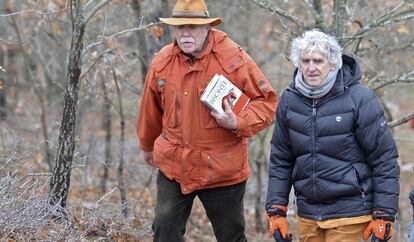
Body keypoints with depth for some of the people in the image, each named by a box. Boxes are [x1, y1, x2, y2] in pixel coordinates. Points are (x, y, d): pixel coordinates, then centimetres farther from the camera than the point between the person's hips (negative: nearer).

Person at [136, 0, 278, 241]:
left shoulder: (233, 58, -11)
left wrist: (238, 123, -22)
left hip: (222, 168, -2)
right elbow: (151, 110, 16)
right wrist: (148, 146, 29)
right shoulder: (162, 62, -1)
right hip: (174, 166, 2)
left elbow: (267, 99, -5)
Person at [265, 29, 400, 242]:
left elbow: (385, 159, -7)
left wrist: (384, 216, -8)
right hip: (308, 214, 5)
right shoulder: (289, 100, 3)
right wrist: (276, 210, 5)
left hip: (348, 215, -5)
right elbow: (280, 159, 10)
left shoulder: (359, 98, -10)